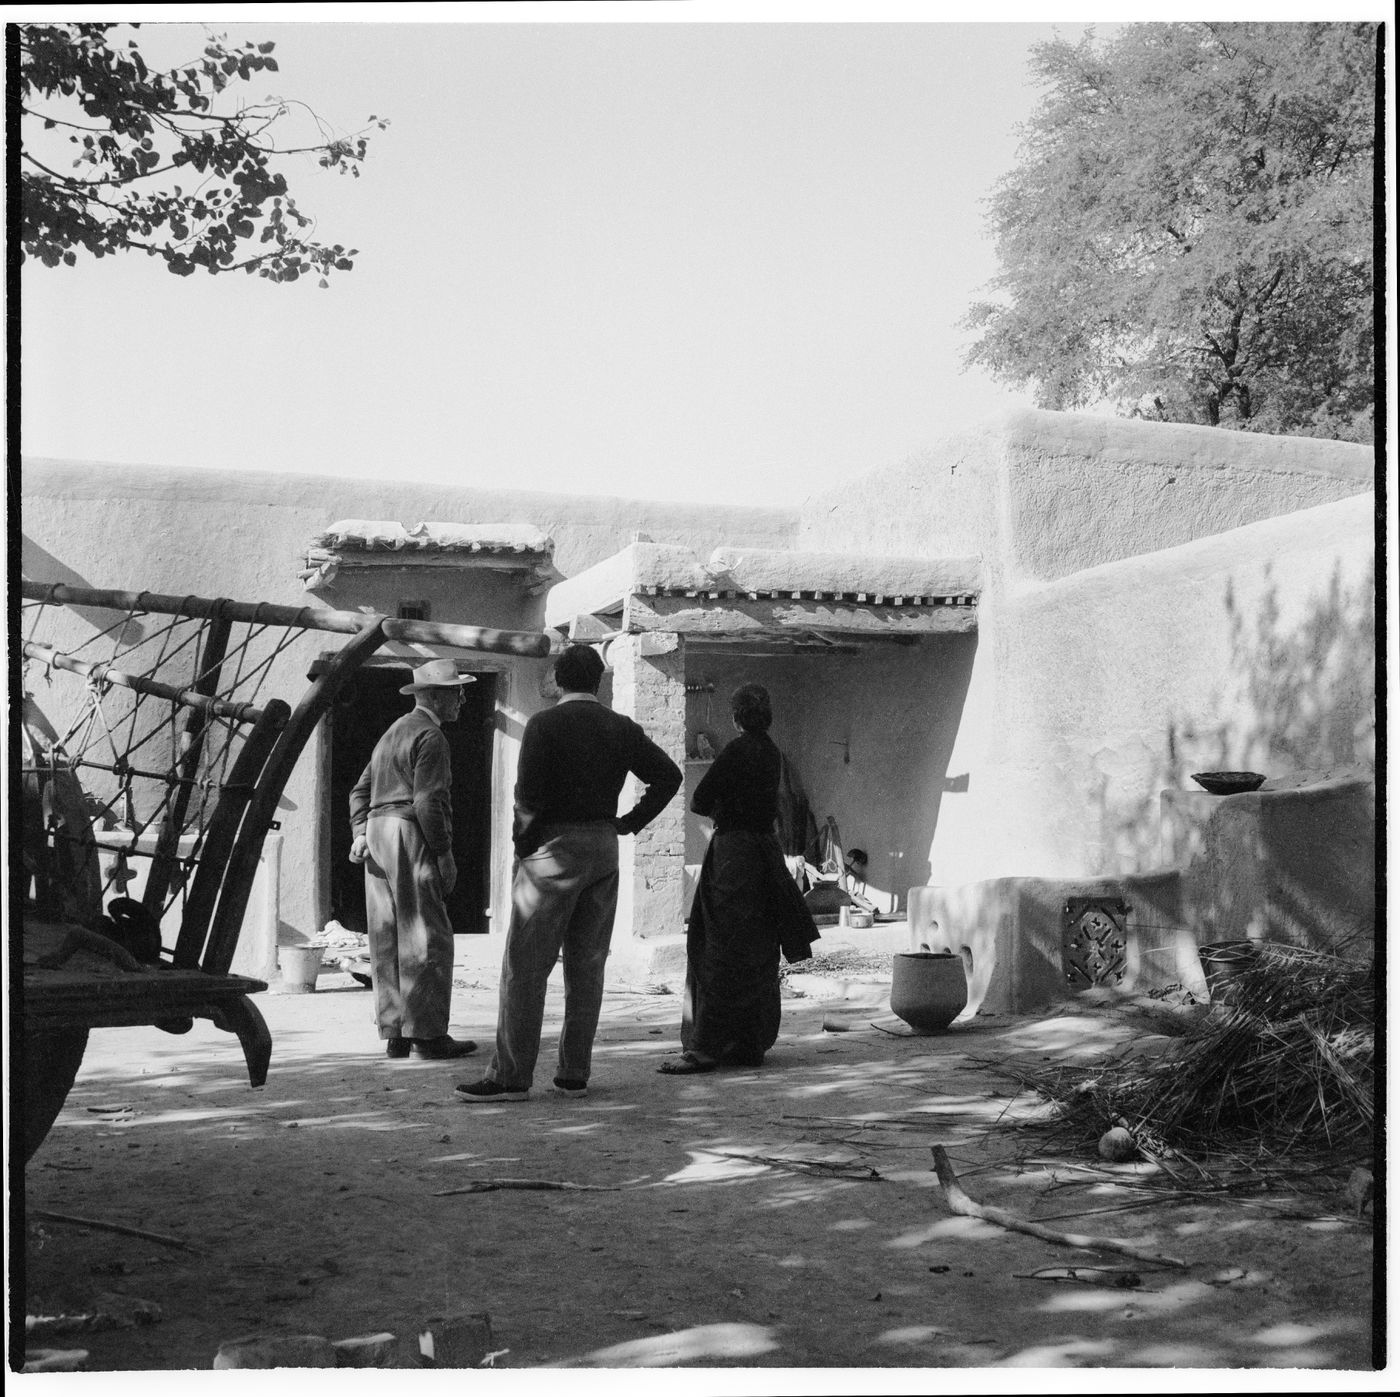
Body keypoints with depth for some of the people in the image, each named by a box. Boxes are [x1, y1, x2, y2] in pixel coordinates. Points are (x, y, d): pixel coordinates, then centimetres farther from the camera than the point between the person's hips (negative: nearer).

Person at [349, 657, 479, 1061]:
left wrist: (359, 832, 7)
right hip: (410, 835, -10)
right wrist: (444, 852, -13)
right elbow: (429, 800, -17)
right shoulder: (430, 736, -8)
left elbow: (362, 789, 19)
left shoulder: (393, 733, 23)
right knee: (425, 937, -6)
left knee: (387, 939, 8)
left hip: (378, 831, 10)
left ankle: (394, 1034, 11)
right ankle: (427, 1033, -6)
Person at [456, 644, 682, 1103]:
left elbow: (528, 794, -16)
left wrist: (523, 843, -1)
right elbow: (669, 775, 8)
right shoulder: (622, 728, 7)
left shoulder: (544, 725, -9)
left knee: (525, 966, -1)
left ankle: (510, 1075, -1)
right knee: (587, 966, 10)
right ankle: (575, 1073, 12)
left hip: (553, 847, -5)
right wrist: (631, 821, 10)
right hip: (604, 847, 5)